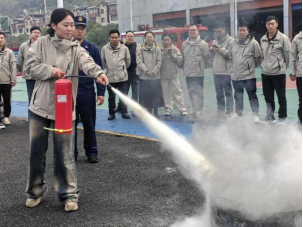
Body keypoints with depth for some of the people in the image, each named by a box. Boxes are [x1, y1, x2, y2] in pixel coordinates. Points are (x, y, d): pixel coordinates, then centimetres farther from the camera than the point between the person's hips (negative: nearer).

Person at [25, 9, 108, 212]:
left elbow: (87, 62, -21)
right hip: (40, 106, 1)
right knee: (37, 151, 10)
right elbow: (31, 67, -2)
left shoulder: (76, 49, -1)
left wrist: (98, 73, -42)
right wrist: (50, 70, -19)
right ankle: (35, 191, 30)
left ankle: (69, 194, 16)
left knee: (65, 153, 2)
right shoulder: (42, 43, 1)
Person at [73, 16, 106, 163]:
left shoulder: (92, 49, 3)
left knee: (89, 124, 7)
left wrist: (101, 92, -3)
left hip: (87, 93, 0)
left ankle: (91, 152, 20)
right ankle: (71, 153, 20)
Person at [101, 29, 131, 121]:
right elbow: (103, 62, 5)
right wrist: (107, 70, 11)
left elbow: (128, 61, 6)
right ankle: (112, 113, 23)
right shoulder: (105, 49, -4)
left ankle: (124, 112, 18)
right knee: (111, 97, 11)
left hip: (122, 77, 0)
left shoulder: (124, 48, -4)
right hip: (110, 77, 1)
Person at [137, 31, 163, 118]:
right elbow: (139, 62, -3)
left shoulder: (157, 49, 5)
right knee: (146, 96, 2)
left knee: (156, 95, 0)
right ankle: (149, 113, 14)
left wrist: (153, 72, -10)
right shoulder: (140, 49, 4)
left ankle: (156, 113, 13)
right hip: (144, 77, 0)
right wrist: (146, 70, -14)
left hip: (155, 77, 0)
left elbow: (159, 62, 0)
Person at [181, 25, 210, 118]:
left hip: (198, 73, -6)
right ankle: (195, 110, 22)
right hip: (188, 73, 6)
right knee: (191, 92, 11)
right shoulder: (184, 44, 12)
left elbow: (207, 57, -2)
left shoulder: (203, 44, -4)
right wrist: (186, 66, 11)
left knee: (198, 92, -7)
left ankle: (198, 111, -4)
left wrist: (200, 65, 2)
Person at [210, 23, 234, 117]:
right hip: (216, 71, 7)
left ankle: (229, 110, 3)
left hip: (226, 71, -7)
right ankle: (221, 109, 21)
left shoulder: (230, 40, -4)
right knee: (219, 92, 12)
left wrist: (221, 49, -18)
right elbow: (211, 56, 21)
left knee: (228, 92, -3)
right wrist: (211, 50, 1)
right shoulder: (215, 41, 18)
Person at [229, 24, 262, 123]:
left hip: (249, 75, -5)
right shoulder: (233, 43, 4)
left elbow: (258, 57, -4)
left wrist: (251, 66, 6)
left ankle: (255, 114, 11)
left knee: (252, 95, 3)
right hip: (236, 75, 5)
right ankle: (238, 113, 30)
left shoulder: (253, 43, -11)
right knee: (238, 96, 16)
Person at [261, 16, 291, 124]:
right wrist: (266, 66, 12)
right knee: (268, 97, 12)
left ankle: (282, 118, 14)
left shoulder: (283, 38, -10)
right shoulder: (263, 39, 6)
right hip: (265, 73, 5)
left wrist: (283, 67, 2)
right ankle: (270, 117, 25)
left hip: (279, 73, -5)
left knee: (281, 97, 4)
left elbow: (288, 55, -5)